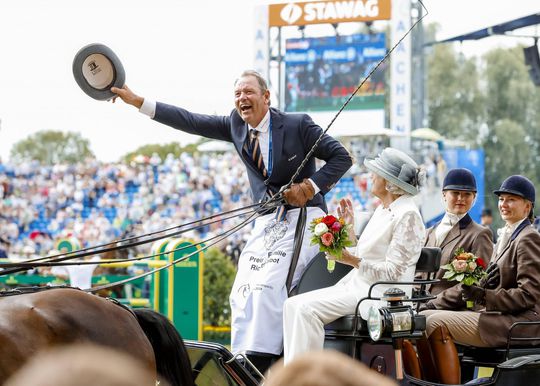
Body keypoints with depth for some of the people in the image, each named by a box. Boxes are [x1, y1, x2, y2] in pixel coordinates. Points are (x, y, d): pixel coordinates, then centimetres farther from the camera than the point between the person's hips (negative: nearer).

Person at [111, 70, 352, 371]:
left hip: (302, 218, -6)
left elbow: (342, 157, -5)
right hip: (267, 222, 6)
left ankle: (260, 360, -23)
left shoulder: (298, 124, -9)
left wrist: (311, 186, -17)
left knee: (267, 285, -22)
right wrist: (138, 102, -2)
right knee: (243, 292, -5)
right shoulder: (235, 125, 6)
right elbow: (191, 122, 3)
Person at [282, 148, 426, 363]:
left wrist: (352, 260, -25)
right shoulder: (383, 210, 18)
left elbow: (392, 273, -17)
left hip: (379, 296, -10)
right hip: (358, 285, 10)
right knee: (293, 304, -5)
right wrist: (349, 227, 15)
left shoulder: (407, 216, -12)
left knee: (308, 309, -24)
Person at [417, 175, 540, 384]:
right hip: (495, 314, 9)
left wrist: (484, 296, -23)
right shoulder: (505, 237, 20)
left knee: (438, 323, -22)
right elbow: (484, 283, 18)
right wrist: (436, 304, 8)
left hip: (518, 322, -9)